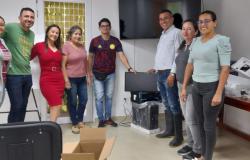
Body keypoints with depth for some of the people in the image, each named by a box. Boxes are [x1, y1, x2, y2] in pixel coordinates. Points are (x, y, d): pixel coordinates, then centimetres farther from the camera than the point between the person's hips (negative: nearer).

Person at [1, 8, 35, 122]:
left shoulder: (32, 34, 12)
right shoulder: (10, 27, -9)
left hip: (27, 75, 6)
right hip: (13, 75, -6)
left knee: (23, 106, 12)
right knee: (16, 106, -5)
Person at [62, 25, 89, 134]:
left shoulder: (82, 46, 8)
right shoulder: (66, 46, -11)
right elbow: (63, 65, -13)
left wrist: (88, 75, 14)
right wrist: (66, 80, -18)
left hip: (82, 78, 6)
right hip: (71, 78, -6)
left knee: (84, 100, 11)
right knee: (73, 102, 5)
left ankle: (80, 121, 29)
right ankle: (74, 124, 19)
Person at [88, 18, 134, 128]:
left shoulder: (115, 41, 0)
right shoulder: (95, 41, -4)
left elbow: (121, 55, -7)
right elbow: (91, 57, 3)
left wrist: (129, 68, -19)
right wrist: (90, 71, -3)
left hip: (110, 74, 2)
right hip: (98, 73, -2)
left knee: (109, 97, 11)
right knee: (99, 97, -1)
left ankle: (108, 118, 23)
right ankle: (101, 119, 10)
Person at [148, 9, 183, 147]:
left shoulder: (176, 33, -8)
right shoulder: (163, 34, 20)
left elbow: (178, 55, -16)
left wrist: (172, 73, -21)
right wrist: (156, 68, 22)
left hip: (169, 73, -9)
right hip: (160, 73, 9)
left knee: (174, 105, -6)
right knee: (166, 104, 14)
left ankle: (178, 135, 0)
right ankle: (169, 130, 24)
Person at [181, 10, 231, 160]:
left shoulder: (221, 40, -11)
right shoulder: (195, 42, 9)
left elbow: (225, 68, -15)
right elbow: (190, 65, 13)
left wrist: (218, 93, -20)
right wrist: (184, 87, 11)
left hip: (212, 87, -6)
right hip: (197, 87, 7)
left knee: (209, 124, 2)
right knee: (200, 123, 14)